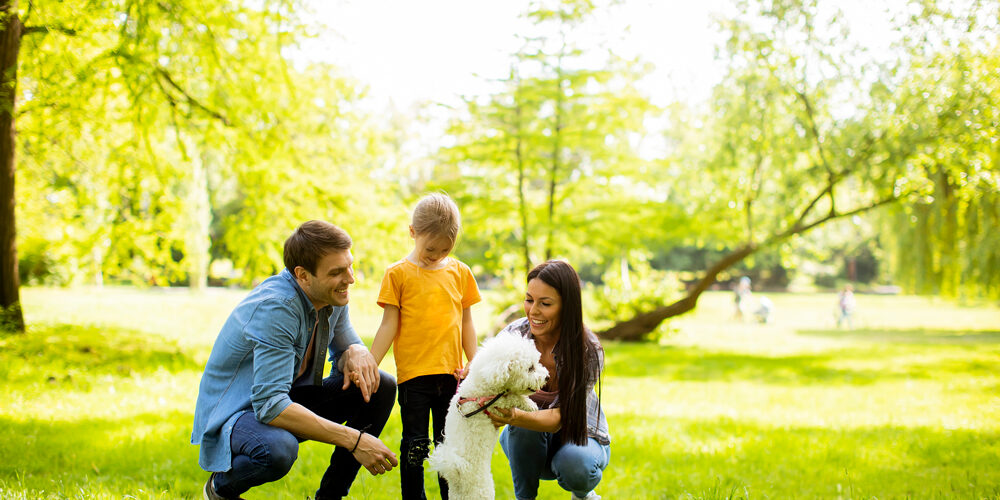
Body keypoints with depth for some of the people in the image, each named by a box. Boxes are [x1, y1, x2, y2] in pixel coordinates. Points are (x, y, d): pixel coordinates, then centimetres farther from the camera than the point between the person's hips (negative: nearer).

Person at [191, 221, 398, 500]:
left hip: (289, 399, 8)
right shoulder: (275, 308, -31)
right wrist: (353, 440, -39)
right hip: (235, 411, -8)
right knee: (278, 449, -41)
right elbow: (269, 405, -37)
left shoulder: (333, 296, -6)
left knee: (381, 387, -6)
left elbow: (343, 349, 10)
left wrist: (355, 353, -18)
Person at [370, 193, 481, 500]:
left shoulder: (460, 272, 9)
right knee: (415, 445, 2)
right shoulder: (398, 274, -1)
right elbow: (389, 325, 0)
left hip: (451, 373, 3)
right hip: (414, 373, -3)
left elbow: (466, 322, 15)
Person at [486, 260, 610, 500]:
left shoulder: (588, 351, -26)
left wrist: (515, 417, -51)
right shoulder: (514, 334, -17)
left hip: (580, 435, -1)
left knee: (575, 464, -34)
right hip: (525, 440, 2)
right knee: (522, 425, -32)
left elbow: (560, 417, -31)